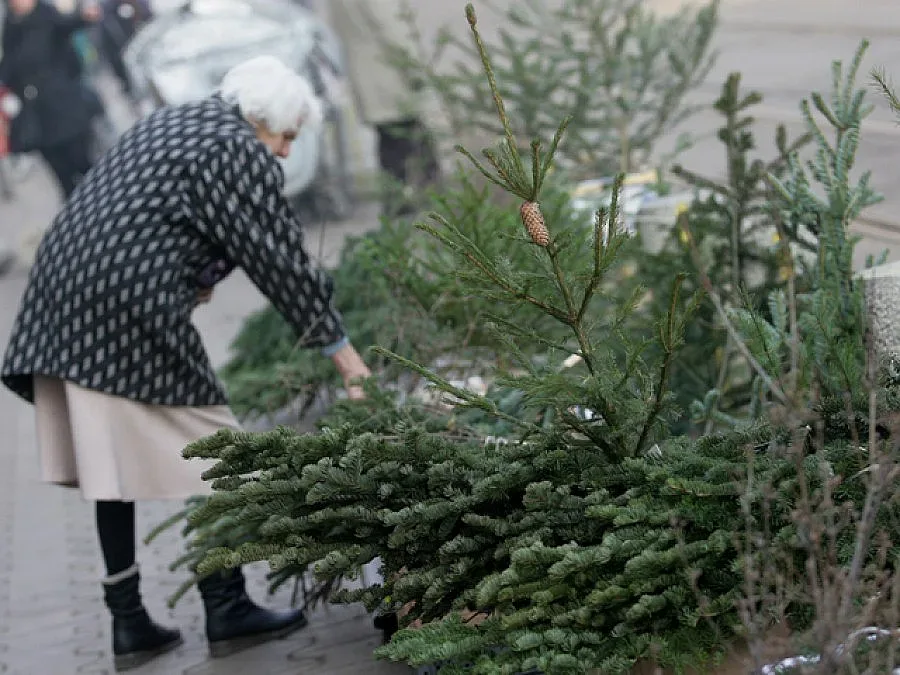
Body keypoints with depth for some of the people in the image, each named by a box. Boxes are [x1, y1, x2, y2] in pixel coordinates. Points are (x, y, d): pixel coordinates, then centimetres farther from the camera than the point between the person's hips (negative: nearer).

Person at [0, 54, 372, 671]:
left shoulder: (169, 123, 22)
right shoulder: (241, 154, -5)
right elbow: (280, 260, -5)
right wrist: (339, 347, 1)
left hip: (62, 294, 9)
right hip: (131, 313, -9)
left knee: (116, 461, 10)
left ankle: (129, 623, 14)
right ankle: (227, 610, 9)